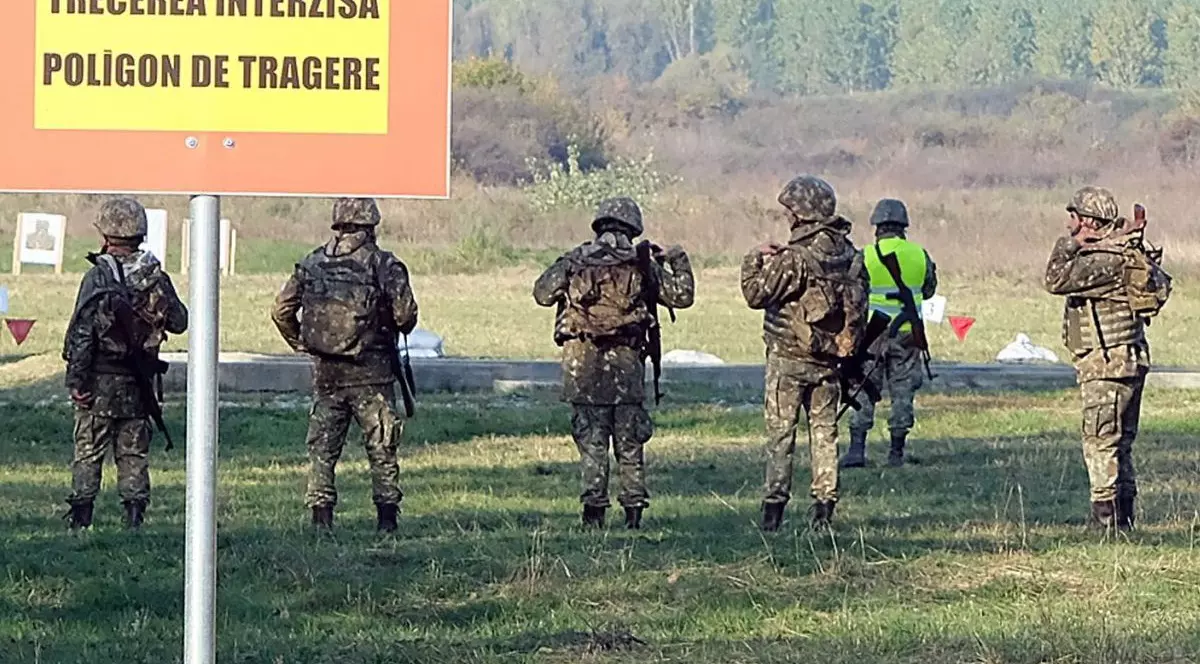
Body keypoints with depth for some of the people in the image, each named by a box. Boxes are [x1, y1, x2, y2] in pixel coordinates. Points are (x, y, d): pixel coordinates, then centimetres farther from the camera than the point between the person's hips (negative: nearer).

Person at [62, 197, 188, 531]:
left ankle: (81, 519, 1)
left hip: (101, 379, -3)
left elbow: (82, 332, -15)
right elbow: (180, 322, 8)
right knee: (134, 451, 11)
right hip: (138, 382, 3)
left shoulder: (98, 277, -12)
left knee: (89, 451, 3)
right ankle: (134, 515, 8)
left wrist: (75, 379, -11)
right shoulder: (155, 276, 0)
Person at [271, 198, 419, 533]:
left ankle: (321, 516, 5)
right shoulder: (382, 263, -7)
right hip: (370, 370, -3)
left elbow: (281, 311, 4)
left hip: (326, 369, 3)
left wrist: (302, 344, 16)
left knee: (322, 446, 9)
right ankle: (387, 515, 5)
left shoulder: (312, 263, 5)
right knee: (381, 445, 6)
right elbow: (406, 314, -13)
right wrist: (398, 330, 9)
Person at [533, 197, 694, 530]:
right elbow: (681, 296, 8)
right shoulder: (642, 263, 1)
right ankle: (634, 507, 7)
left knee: (591, 438, 3)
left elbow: (542, 294, 11)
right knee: (630, 440, 9)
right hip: (626, 360, 0)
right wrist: (679, 262, 25)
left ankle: (594, 508, -3)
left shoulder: (575, 260, 2)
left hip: (582, 359, 0)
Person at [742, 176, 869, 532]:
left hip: (789, 358, -5)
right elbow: (859, 308, 12)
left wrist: (755, 260, 0)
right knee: (825, 430, 10)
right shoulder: (850, 255, 3)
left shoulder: (794, 258, -18)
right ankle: (825, 506, 8)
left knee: (780, 431, 0)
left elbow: (756, 294, -14)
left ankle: (775, 505, -2)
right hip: (830, 358, 5)